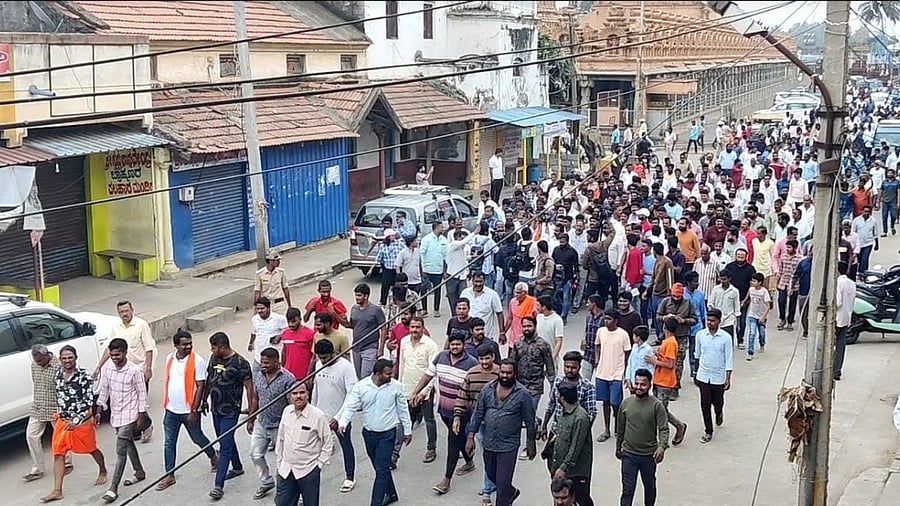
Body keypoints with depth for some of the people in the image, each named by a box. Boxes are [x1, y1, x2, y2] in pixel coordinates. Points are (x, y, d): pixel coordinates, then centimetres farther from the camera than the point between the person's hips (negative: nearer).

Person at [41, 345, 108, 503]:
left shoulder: (84, 376, -16)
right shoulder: (59, 374, 2)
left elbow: (88, 401, -19)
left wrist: (76, 421, -23)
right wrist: (60, 414, 18)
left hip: (82, 421, -5)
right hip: (62, 420, 5)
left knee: (92, 449, 14)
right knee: (58, 454, -2)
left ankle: (102, 472, 42)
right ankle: (57, 491, 0)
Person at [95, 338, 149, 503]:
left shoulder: (134, 371, -17)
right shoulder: (107, 368, -1)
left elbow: (142, 394, -10)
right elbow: (104, 390, 9)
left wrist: (141, 415, -10)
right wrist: (99, 410, 7)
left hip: (129, 415, -6)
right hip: (115, 414, 6)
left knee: (121, 450, -9)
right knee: (129, 444, 21)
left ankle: (113, 488, -9)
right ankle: (140, 472, 39)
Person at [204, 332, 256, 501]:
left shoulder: (240, 363, -17)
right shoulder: (214, 358, 3)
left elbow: (249, 389, -14)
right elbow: (209, 379, 17)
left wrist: (251, 415, -15)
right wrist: (205, 400, 22)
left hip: (230, 412, -7)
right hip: (216, 409, 7)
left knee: (225, 446, -9)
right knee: (226, 441, 21)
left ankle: (218, 485, -10)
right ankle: (237, 467, 42)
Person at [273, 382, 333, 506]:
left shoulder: (318, 415, -14)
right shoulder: (286, 411, 1)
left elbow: (328, 443, -7)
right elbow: (280, 439, 12)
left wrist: (319, 464, -8)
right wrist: (278, 463, 13)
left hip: (308, 472, -4)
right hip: (286, 471, 5)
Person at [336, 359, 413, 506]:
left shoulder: (395, 386, -10)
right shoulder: (360, 386, -10)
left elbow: (403, 409, 1)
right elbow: (350, 407, -12)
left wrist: (407, 430, 6)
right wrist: (342, 423, -29)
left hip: (387, 434, -3)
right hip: (369, 433, 3)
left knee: (381, 470, -7)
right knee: (381, 468, 19)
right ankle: (391, 494, 40)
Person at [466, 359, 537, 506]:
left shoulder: (522, 394, -12)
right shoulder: (488, 389, -2)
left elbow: (529, 421, -4)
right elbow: (478, 413, 4)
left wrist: (531, 444, 0)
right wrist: (471, 437, 1)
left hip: (508, 446, -5)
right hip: (488, 443, 5)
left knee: (502, 483, -2)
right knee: (491, 476, 22)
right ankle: (511, 492, 49)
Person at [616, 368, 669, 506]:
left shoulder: (656, 405, -13)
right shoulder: (626, 403, -3)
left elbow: (664, 429, -16)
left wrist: (662, 446, -33)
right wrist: (618, 448, 15)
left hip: (649, 455, -1)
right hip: (629, 454, 1)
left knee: (650, 486, 20)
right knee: (627, 489, 3)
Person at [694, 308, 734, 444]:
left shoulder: (725, 337, -13)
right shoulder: (700, 335, -5)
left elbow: (729, 359, -7)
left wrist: (728, 378, -8)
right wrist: (696, 372, 15)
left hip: (718, 377, -1)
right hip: (703, 376, 1)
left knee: (717, 402, 14)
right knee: (705, 405, 2)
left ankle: (719, 414, 49)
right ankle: (708, 431, 15)